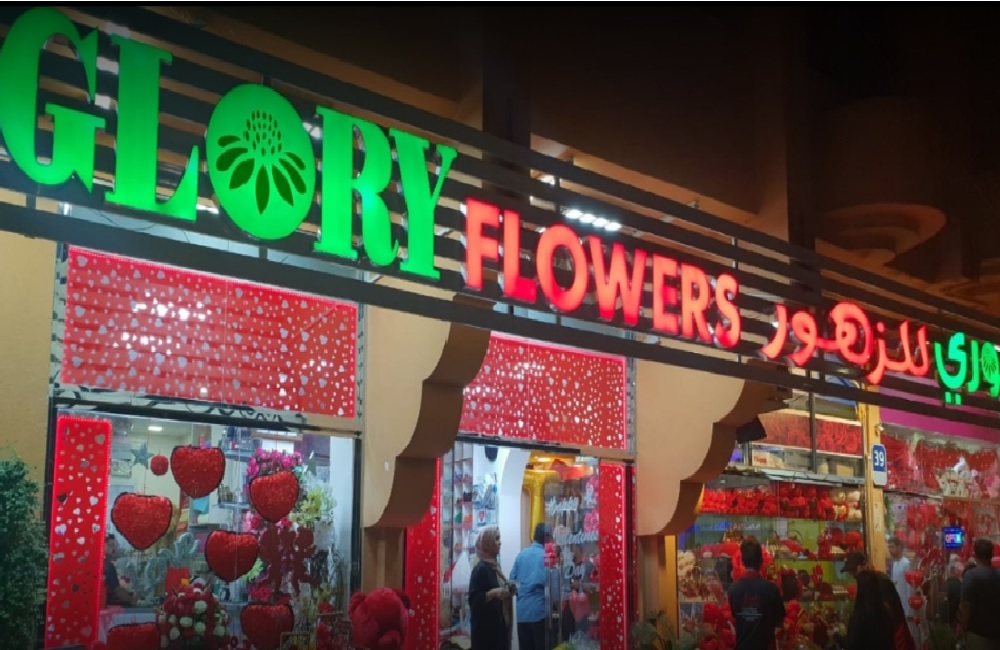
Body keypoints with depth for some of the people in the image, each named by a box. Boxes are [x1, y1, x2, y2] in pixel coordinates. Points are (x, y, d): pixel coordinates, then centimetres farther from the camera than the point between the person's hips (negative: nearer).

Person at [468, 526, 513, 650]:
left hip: (499, 624, 9)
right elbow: (473, 599, -18)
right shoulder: (480, 568, -13)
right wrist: (493, 593, -28)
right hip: (486, 626, -9)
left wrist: (508, 591, 7)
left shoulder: (495, 566, 13)